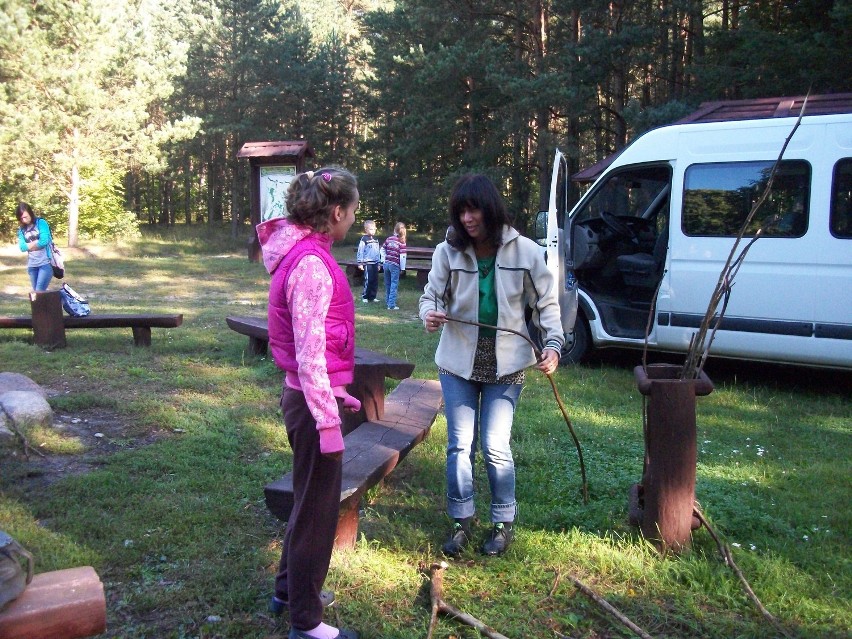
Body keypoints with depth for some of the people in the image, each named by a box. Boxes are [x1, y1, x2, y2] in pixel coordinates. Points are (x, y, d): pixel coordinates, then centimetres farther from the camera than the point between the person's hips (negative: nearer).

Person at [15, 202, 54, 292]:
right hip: (32, 265, 5)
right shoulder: (21, 229, 9)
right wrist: (37, 242, -9)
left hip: (45, 263, -5)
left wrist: (29, 245, -1)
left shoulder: (41, 223, -3)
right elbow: (22, 247, -2)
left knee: (39, 291, -13)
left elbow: (44, 241, -15)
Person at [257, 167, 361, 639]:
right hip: (312, 402, -10)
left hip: (305, 393, 10)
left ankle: (289, 590, 42)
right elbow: (309, 354, -23)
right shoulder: (312, 264, -21)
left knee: (310, 499, 24)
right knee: (318, 508, 5)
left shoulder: (303, 253, 9)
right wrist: (328, 421, -20)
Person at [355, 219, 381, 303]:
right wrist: (360, 263, -12)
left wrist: (378, 263, 18)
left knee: (375, 281, 6)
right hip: (368, 263, -7)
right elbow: (360, 251, -9)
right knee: (368, 280, -8)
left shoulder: (375, 239, 14)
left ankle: (372, 297, 14)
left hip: (375, 263, 7)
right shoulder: (364, 239, -7)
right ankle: (364, 297, 2)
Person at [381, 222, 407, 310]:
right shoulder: (401, 242, -9)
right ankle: (391, 305, -4)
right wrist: (402, 267, -3)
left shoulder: (389, 239, 4)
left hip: (386, 264, 5)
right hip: (395, 265, -5)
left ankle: (387, 301, 30)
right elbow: (402, 256, -12)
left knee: (387, 284, 17)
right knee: (394, 285, 0)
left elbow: (382, 250, 9)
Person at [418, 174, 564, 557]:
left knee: (496, 447, 1)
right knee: (459, 445, 5)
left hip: (505, 365, -1)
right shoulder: (448, 251, -5)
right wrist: (429, 314, -22)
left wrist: (553, 343, -12)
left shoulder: (525, 251, -7)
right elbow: (431, 294, 2)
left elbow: (546, 302, 1)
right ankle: (461, 522, 23)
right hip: (458, 362, 2)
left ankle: (503, 523, 22)